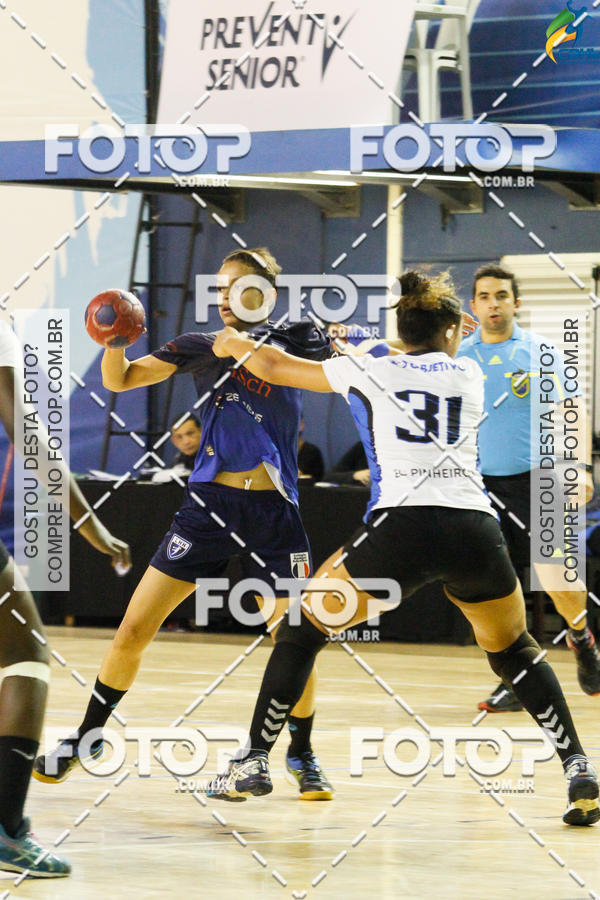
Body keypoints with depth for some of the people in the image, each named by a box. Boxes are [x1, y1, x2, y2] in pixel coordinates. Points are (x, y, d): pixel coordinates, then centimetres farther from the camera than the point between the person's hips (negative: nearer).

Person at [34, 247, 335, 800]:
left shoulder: (294, 340, 3)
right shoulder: (200, 347, 7)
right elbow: (119, 380, 5)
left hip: (273, 511, -2)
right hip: (209, 505, 2)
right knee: (134, 630, -1)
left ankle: (302, 755, 15)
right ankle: (88, 738, 17)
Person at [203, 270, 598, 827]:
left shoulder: (369, 373, 15)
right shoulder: (468, 375, 22)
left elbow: (277, 368, 28)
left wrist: (234, 345, 48)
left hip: (402, 524, -2)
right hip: (476, 528, 2)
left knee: (301, 628, 15)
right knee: (514, 651, 23)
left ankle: (254, 762, 9)